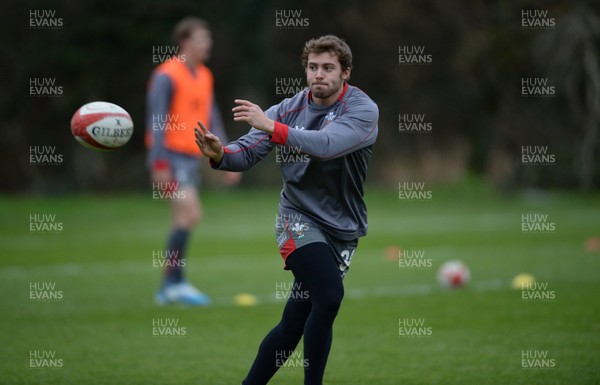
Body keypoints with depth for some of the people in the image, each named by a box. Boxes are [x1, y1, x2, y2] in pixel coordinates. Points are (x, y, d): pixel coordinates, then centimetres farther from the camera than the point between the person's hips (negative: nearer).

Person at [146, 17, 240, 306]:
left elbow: (212, 120, 19)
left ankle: (168, 289, 12)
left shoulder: (204, 77, 14)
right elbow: (156, 121, -14)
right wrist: (160, 164, -20)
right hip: (172, 157, -8)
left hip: (191, 157, 8)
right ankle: (174, 282, -13)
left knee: (183, 222, 8)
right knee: (191, 214, -18)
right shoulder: (167, 76, -11)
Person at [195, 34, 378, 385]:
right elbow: (247, 152, -7)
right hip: (299, 219, -1)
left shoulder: (363, 109, -12)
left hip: (342, 229, 1)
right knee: (329, 296, -24)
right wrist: (220, 154, -30)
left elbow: (328, 144, -31)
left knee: (294, 324, 3)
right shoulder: (290, 108, -2)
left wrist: (272, 127, -40)